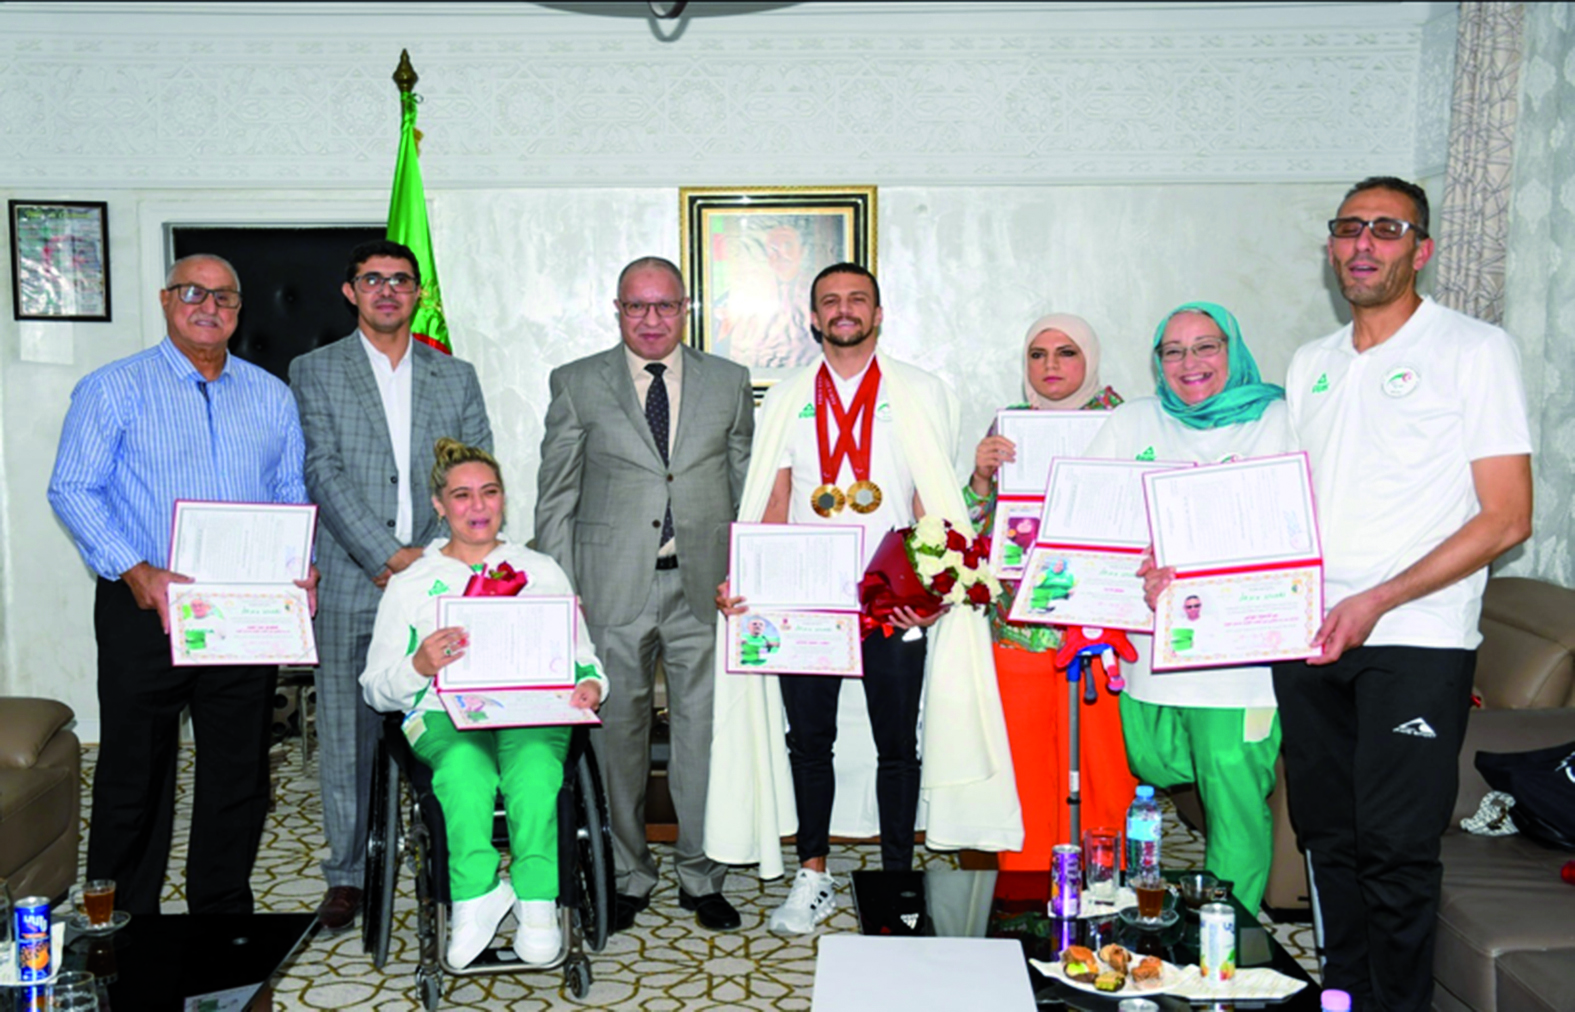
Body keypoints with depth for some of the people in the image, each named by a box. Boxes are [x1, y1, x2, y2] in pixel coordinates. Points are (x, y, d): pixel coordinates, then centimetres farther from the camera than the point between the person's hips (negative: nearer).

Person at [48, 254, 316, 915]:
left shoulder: (271, 396, 12)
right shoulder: (113, 389, 1)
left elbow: (293, 495, 14)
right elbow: (72, 491, -5)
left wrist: (300, 564, -4)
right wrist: (134, 571, -17)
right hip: (146, 609, -3)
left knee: (239, 770, 10)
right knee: (134, 770, 6)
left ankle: (223, 913, 25)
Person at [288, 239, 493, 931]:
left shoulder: (456, 377, 14)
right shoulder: (315, 372, 7)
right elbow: (323, 473, -4)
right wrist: (388, 555, -13)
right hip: (351, 585, -1)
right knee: (347, 734, 5)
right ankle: (347, 875, 18)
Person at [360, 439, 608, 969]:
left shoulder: (542, 571, 23)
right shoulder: (410, 584, 19)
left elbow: (581, 658, 19)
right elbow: (375, 689, 13)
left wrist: (590, 684, -5)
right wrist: (418, 667, -9)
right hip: (445, 714, 0)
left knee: (534, 766, -36)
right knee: (464, 767, -37)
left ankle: (536, 901, -31)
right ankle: (477, 894, -30)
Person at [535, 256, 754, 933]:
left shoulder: (729, 382, 10)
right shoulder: (577, 384, 6)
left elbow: (748, 486, 11)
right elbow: (555, 495, 6)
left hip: (705, 586, 1)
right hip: (612, 587, 0)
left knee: (705, 730, 4)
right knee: (616, 731, 7)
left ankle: (701, 876, 20)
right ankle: (626, 876, 23)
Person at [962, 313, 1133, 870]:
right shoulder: (1007, 427, 12)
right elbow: (972, 528, 10)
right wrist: (981, 477, -8)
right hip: (1019, 623, 2)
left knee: (1104, 761, -2)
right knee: (1025, 760, 2)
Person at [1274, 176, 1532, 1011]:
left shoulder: (1475, 349, -2)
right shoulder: (1310, 363, 15)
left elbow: (1506, 520, -8)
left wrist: (1375, 602, -16)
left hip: (1415, 640, -5)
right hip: (1307, 636, 5)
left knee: (1395, 849, -3)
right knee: (1327, 838, 12)